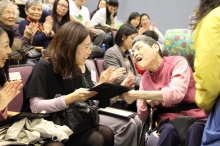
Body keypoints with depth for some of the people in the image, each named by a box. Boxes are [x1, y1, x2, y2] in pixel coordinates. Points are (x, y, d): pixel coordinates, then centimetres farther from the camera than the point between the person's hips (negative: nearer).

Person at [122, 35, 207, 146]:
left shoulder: (178, 62, -7)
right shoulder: (145, 78, 8)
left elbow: (176, 94, -27)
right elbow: (143, 117, 10)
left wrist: (136, 94, -26)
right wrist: (144, 101, -14)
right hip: (169, 121, 3)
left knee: (195, 130, -36)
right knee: (168, 130, -31)